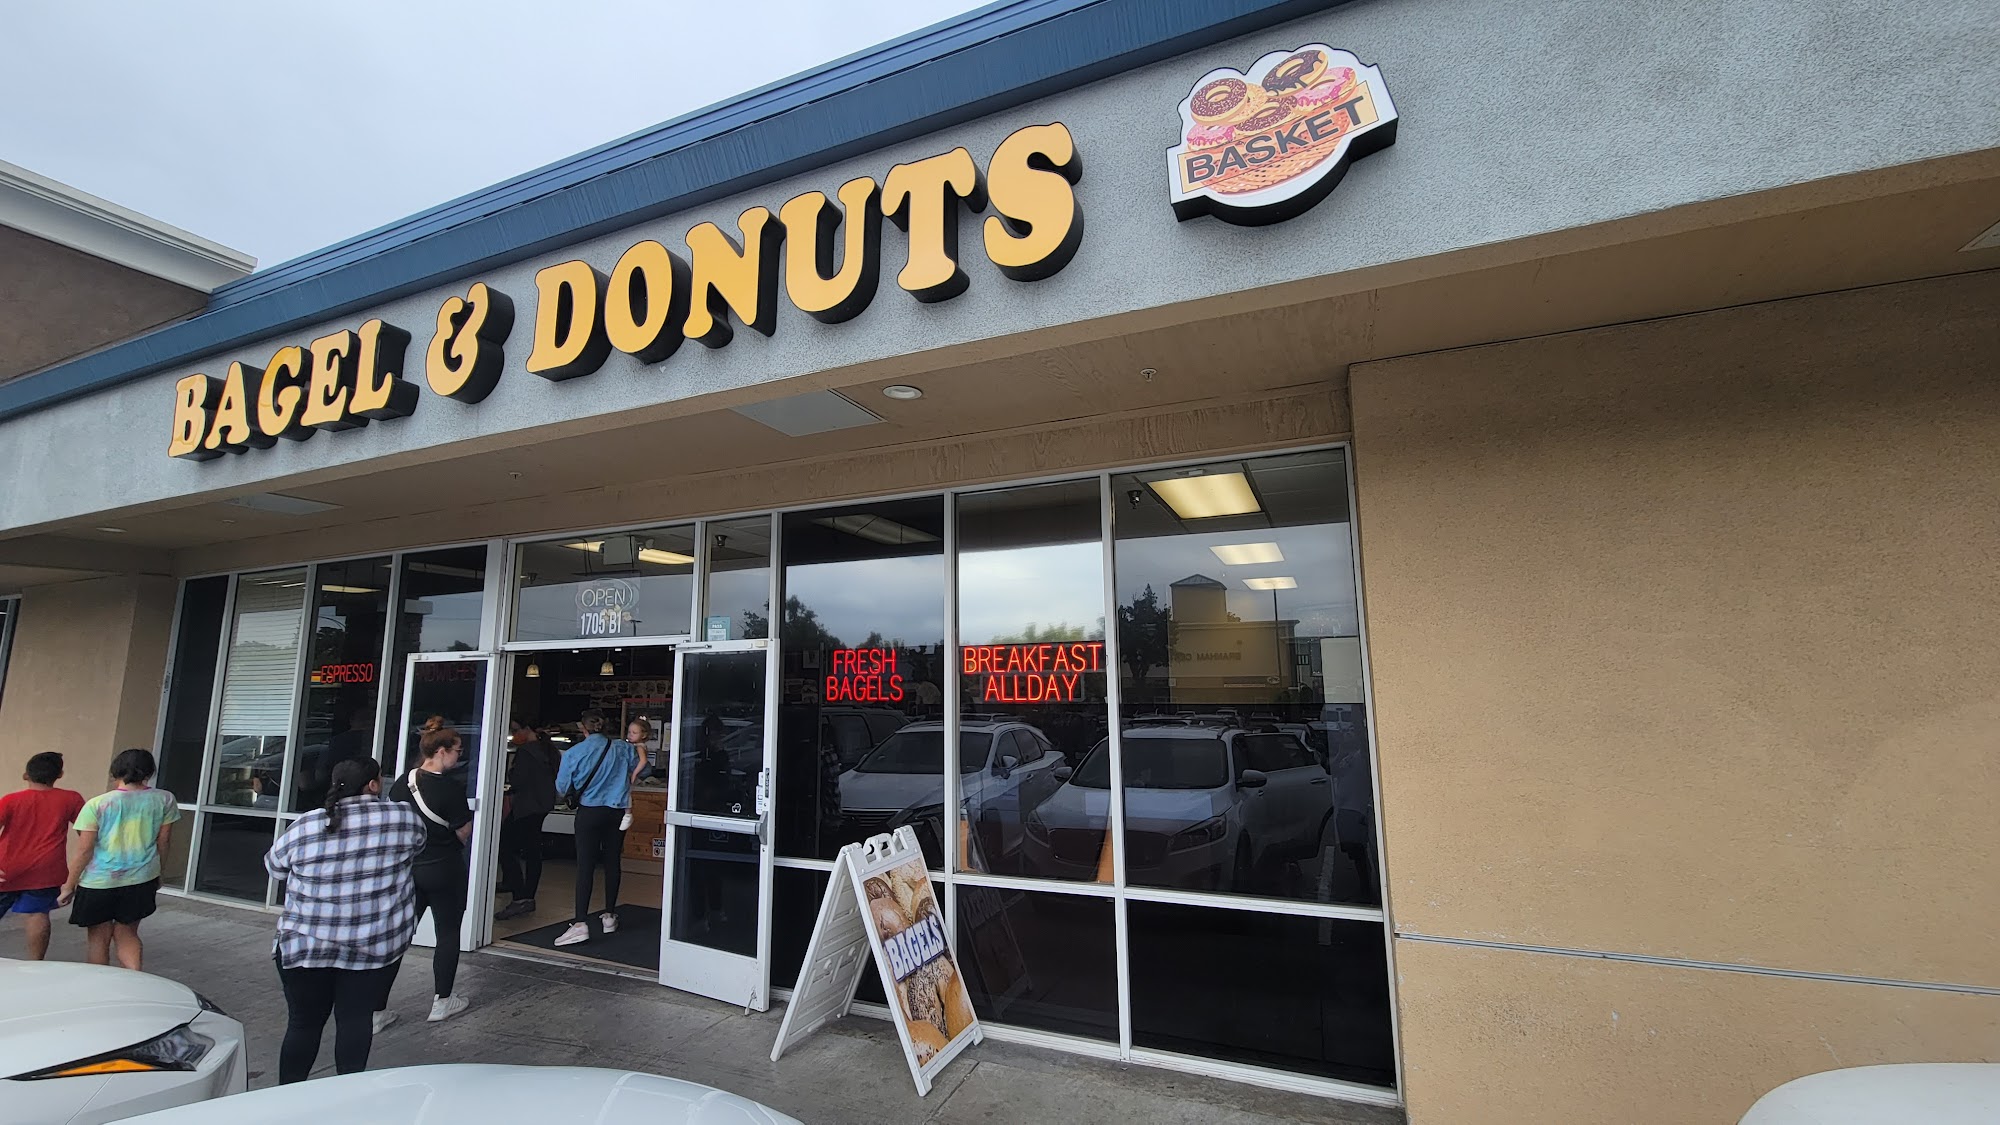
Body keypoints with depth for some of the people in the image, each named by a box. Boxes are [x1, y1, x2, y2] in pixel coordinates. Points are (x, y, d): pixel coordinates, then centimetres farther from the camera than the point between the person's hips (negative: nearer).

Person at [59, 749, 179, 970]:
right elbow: (162, 843, 4)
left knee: (99, 940, 15)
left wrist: (69, 885, 3)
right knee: (127, 934, 18)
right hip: (142, 880, 2)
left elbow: (84, 850, -9)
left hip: (99, 882, -2)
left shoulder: (97, 804, -9)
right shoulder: (164, 800, -4)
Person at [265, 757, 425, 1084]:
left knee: (304, 1022, 15)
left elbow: (274, 867, 11)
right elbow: (416, 844, 10)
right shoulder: (404, 818, -9)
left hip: (305, 945, 1)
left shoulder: (304, 826, -6)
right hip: (377, 945, -1)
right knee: (355, 1019, 10)